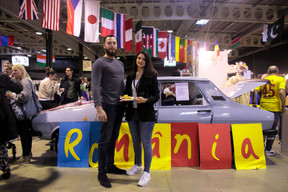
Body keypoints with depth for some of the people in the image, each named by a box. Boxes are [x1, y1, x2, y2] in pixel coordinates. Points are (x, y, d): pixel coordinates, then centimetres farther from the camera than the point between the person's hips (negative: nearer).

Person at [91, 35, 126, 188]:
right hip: (108, 105, -7)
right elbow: (94, 87, -14)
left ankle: (110, 166, 28)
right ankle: (101, 172, 9)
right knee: (105, 139, -2)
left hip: (120, 106, 7)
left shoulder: (120, 63, 18)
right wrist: (99, 108, -23)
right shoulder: (99, 63, -6)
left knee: (113, 137, 15)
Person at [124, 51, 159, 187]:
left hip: (146, 114, -5)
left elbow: (156, 96, -7)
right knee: (135, 141, 18)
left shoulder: (151, 76, -3)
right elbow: (127, 92, 18)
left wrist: (145, 100, -24)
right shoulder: (130, 77, 12)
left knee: (146, 143, -2)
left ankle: (146, 173, 10)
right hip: (132, 113, 6)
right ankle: (138, 165, 37)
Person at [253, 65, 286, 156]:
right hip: (275, 108, -3)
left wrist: (254, 103, 5)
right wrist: (284, 106, -12)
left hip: (263, 107, 4)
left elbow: (255, 91, 0)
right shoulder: (281, 79, -3)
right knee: (272, 129, 6)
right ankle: (268, 150, 12)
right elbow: (281, 92, -16)